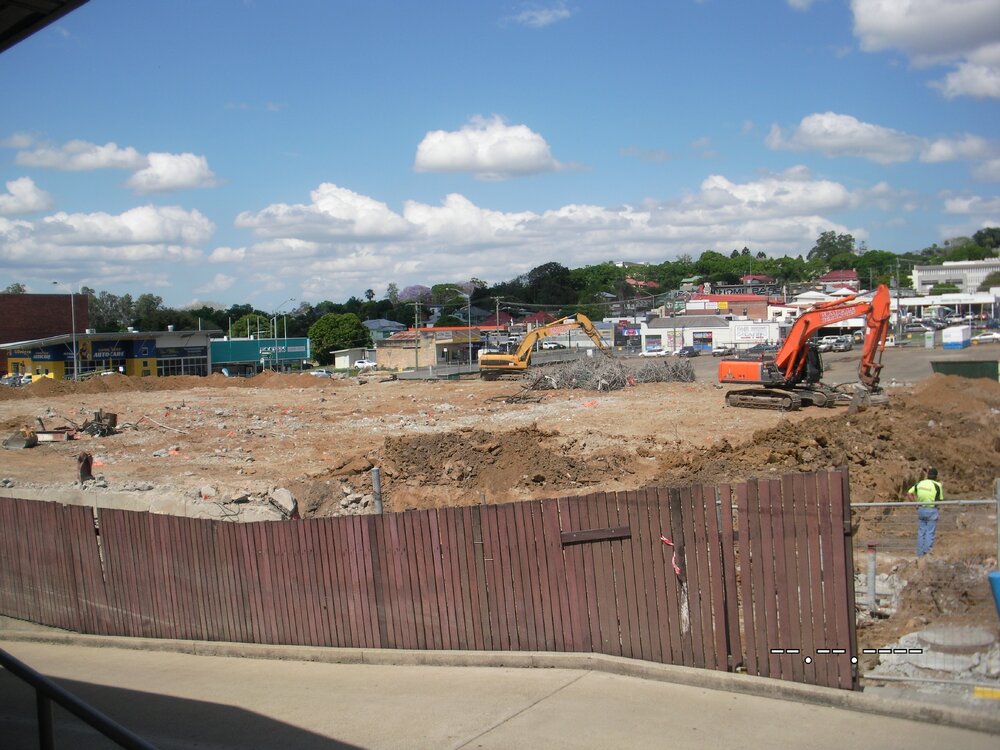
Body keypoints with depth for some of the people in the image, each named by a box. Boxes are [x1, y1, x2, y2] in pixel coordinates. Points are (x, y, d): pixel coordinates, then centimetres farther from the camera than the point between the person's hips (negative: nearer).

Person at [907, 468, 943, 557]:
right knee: (930, 533, 1)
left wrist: (915, 503, 6)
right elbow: (940, 499, -4)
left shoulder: (920, 483, 3)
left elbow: (908, 493, 6)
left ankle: (920, 554, 16)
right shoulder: (937, 485, -9)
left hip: (921, 509, 4)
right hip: (932, 510, -4)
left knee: (921, 532, 12)